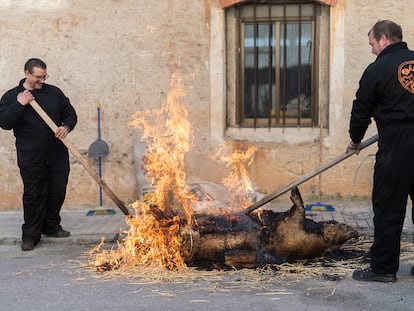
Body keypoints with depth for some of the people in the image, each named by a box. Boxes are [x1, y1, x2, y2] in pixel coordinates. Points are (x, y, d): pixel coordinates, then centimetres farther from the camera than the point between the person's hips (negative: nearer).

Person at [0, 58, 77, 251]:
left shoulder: (54, 92, 9)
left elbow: (70, 114, 15)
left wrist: (67, 126, -7)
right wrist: (19, 105, -19)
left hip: (57, 153, 3)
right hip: (31, 156, -3)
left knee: (58, 191, 7)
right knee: (34, 194, -2)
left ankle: (51, 227, 25)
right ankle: (30, 235, 8)